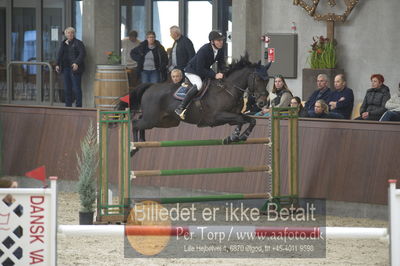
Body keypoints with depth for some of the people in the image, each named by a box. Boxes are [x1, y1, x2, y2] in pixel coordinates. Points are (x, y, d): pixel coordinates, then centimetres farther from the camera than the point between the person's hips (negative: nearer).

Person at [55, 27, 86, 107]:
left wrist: (77, 63, -24)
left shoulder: (78, 43, -3)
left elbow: (82, 54, -13)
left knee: (76, 88, -8)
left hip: (74, 68, -6)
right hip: (66, 68, 6)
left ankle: (78, 106, -4)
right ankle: (68, 105, 13)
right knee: (67, 89, 7)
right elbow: (60, 55, 21)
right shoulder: (63, 43, 16)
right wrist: (57, 64, 8)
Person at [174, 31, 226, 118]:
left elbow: (221, 65, -1)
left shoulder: (220, 50, -10)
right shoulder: (204, 50, -33)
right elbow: (200, 70, -33)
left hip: (205, 70, 9)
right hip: (192, 70, -9)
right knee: (198, 85, -34)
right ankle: (180, 108, -34)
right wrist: (214, 75, -38)